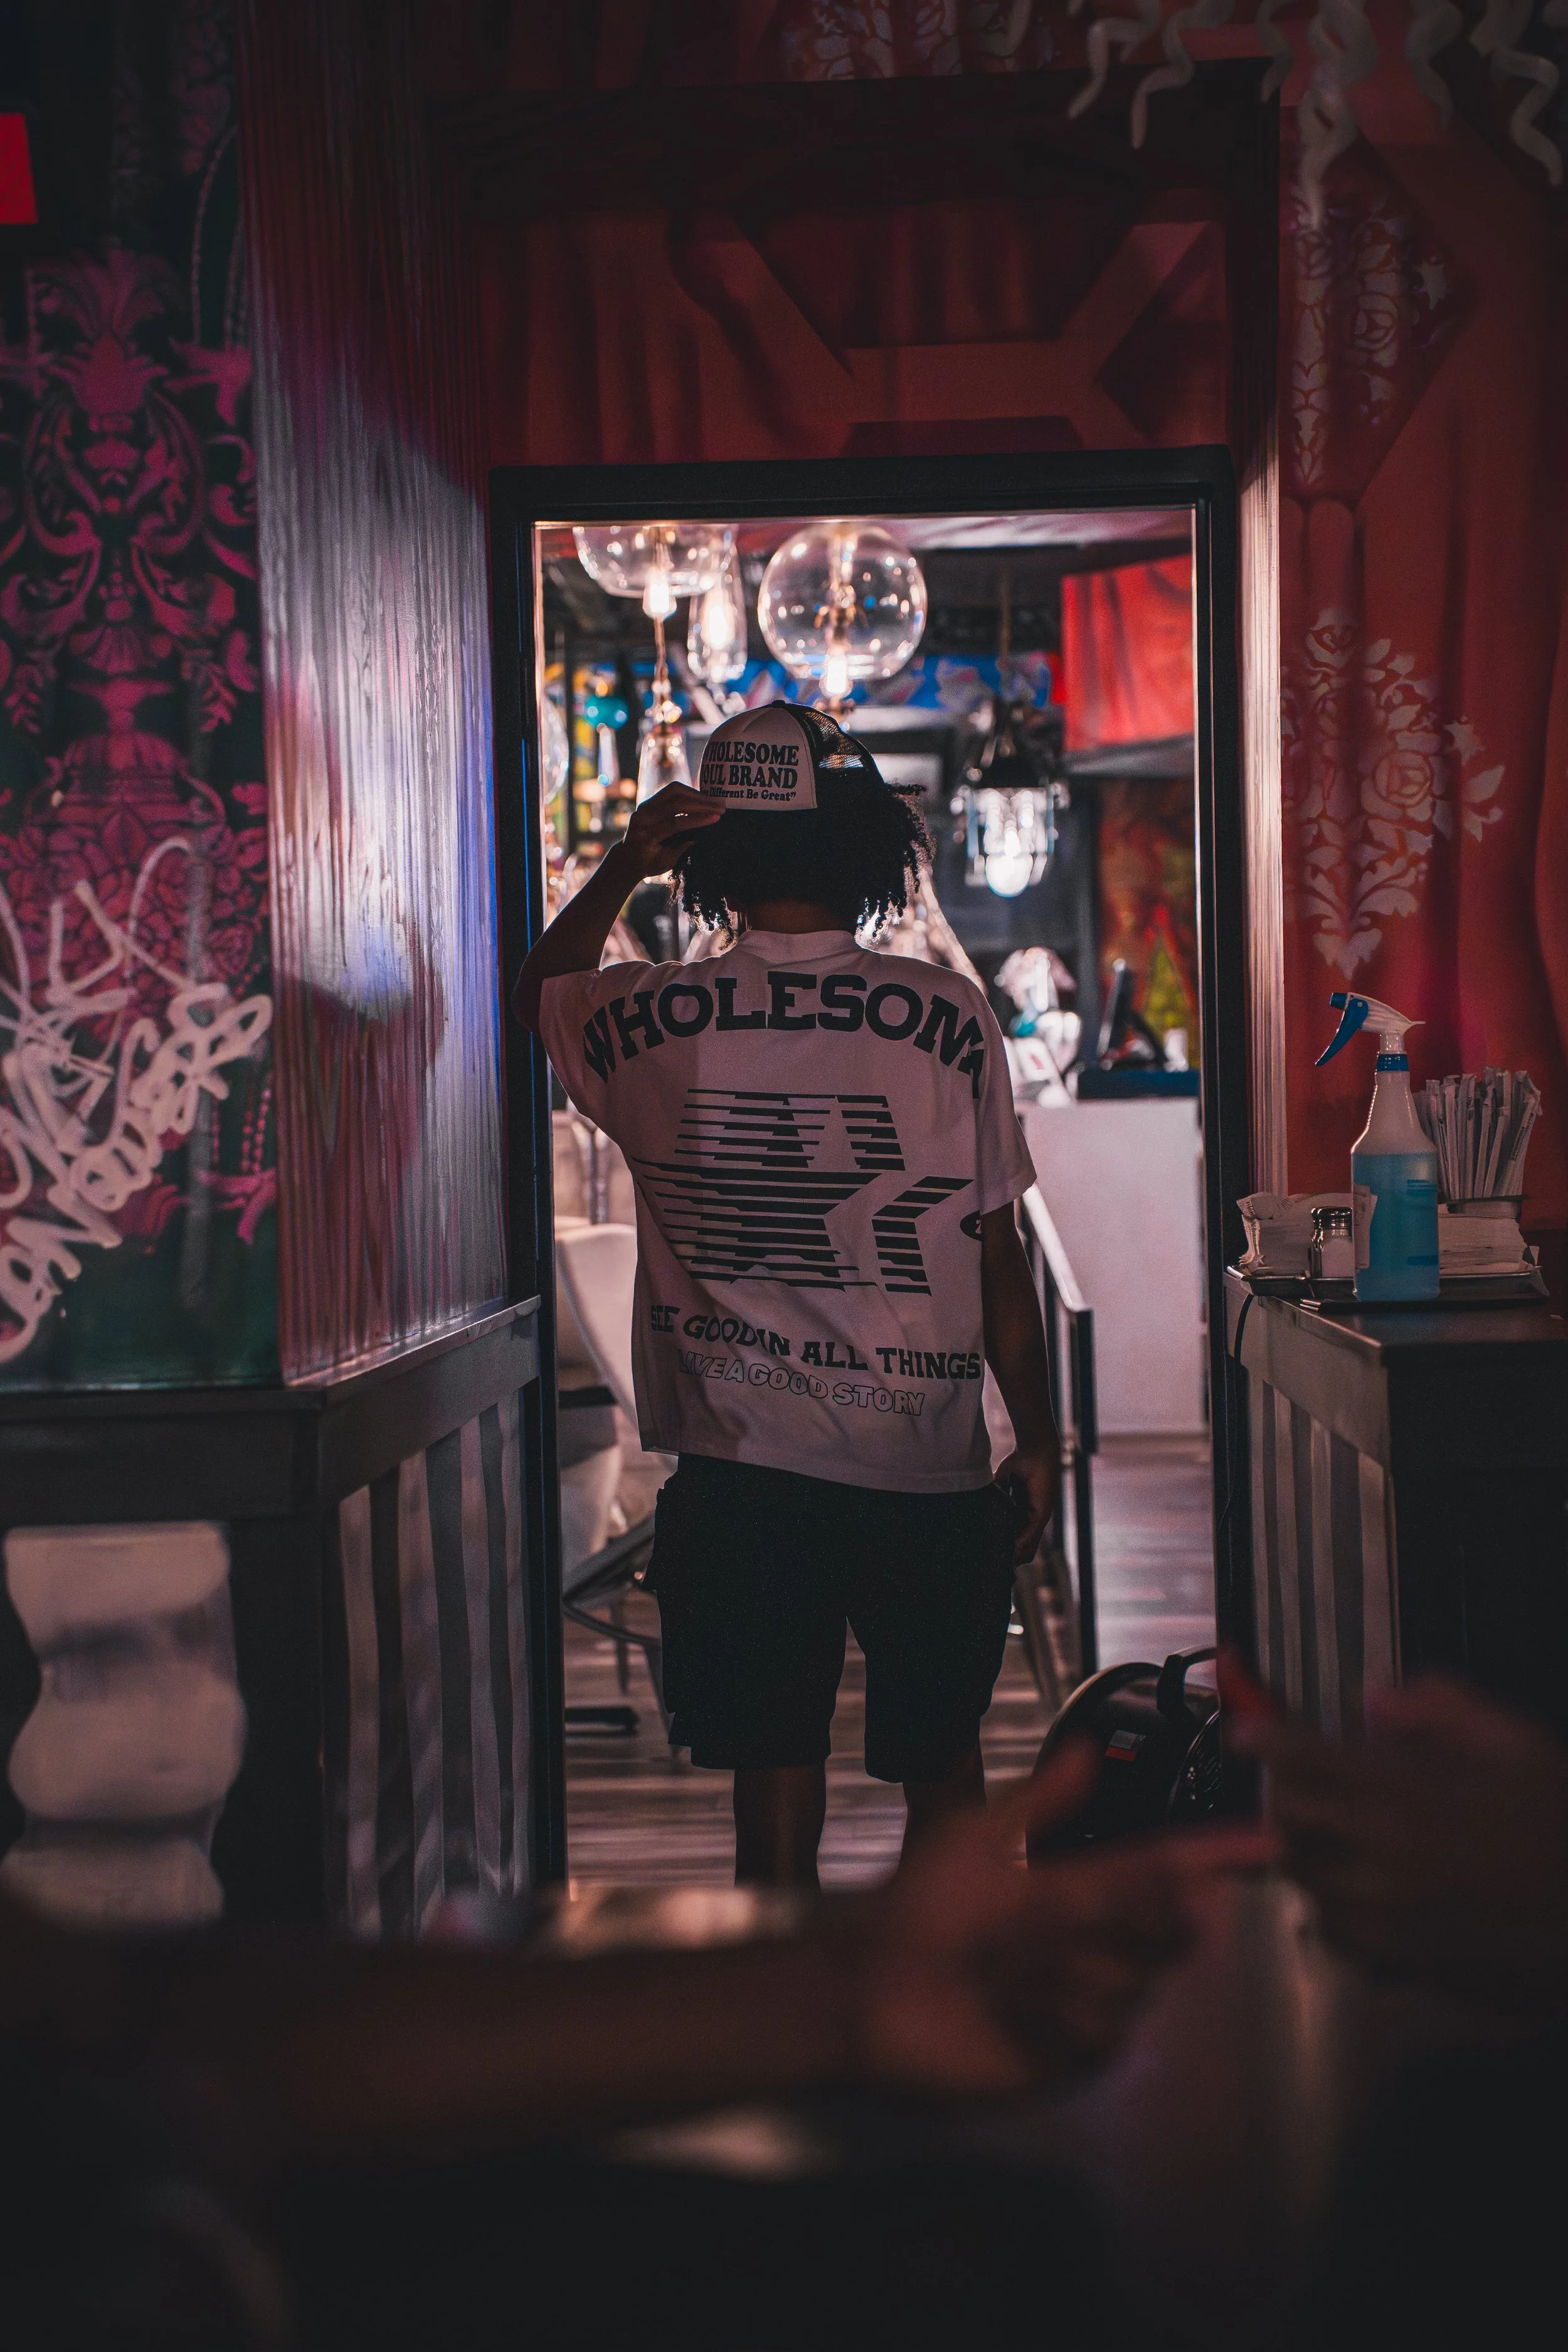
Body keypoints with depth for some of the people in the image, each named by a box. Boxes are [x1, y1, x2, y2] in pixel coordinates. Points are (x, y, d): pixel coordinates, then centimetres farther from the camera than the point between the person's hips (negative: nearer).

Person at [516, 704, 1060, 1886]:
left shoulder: (652, 1022, -3)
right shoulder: (948, 1016, -7)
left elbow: (542, 989, 22)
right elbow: (998, 1258, -3)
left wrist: (621, 869, 17)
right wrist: (1038, 1440, 6)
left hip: (741, 1470, 0)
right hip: (928, 1473, 0)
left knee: (774, 1794, 8)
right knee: (944, 1770, 17)